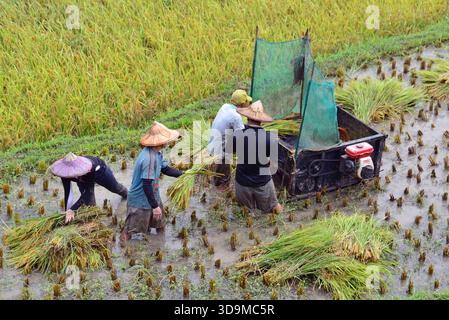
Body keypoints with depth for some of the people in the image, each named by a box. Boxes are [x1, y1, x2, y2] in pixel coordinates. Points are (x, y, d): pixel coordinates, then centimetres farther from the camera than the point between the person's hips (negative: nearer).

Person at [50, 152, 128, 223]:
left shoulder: (89, 168, -53)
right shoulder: (65, 174, -42)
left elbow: (87, 192, -52)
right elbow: (67, 193, -37)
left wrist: (72, 209, -58)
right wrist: (67, 211, -46)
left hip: (99, 171, -2)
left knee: (115, 188, 23)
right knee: (88, 200, -14)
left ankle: (125, 194, 57)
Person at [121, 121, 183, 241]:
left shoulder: (156, 153, -2)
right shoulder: (149, 159, -32)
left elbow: (166, 169, 11)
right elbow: (147, 185, -30)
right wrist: (155, 206, -25)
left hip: (152, 197, 10)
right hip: (140, 203, -10)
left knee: (160, 227, 23)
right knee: (129, 233, 4)